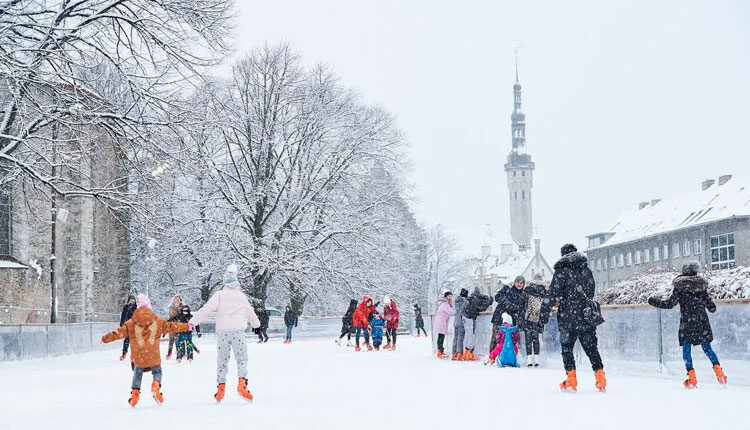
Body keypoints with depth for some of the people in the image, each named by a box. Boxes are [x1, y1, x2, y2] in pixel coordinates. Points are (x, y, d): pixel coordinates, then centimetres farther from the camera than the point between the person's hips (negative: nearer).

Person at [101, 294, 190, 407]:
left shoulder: (131, 323, -3)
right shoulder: (158, 321, -1)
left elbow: (120, 332, 0)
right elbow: (172, 326, 5)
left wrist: (105, 338, 13)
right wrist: (187, 327, 17)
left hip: (138, 357, 1)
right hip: (154, 356, -1)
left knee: (137, 374, 19)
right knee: (157, 371, 15)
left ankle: (135, 391, 6)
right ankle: (156, 385, -13)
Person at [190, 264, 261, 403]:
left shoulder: (219, 295, 0)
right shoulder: (241, 296, 10)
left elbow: (206, 309, -11)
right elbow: (250, 312, 23)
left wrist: (193, 322, -12)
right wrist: (255, 323, 43)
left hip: (222, 331, 0)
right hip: (238, 331, 0)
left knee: (222, 359, 11)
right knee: (242, 359, 6)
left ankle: (221, 386, 9)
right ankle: (242, 383, -13)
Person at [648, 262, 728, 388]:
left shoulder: (680, 287, -5)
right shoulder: (702, 286, 6)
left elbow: (670, 303, -9)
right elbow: (712, 307, 8)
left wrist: (654, 302, 4)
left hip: (687, 322, -3)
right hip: (702, 322, 4)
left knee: (686, 349, 4)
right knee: (707, 348, 13)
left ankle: (692, 378, -2)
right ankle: (719, 371, 0)